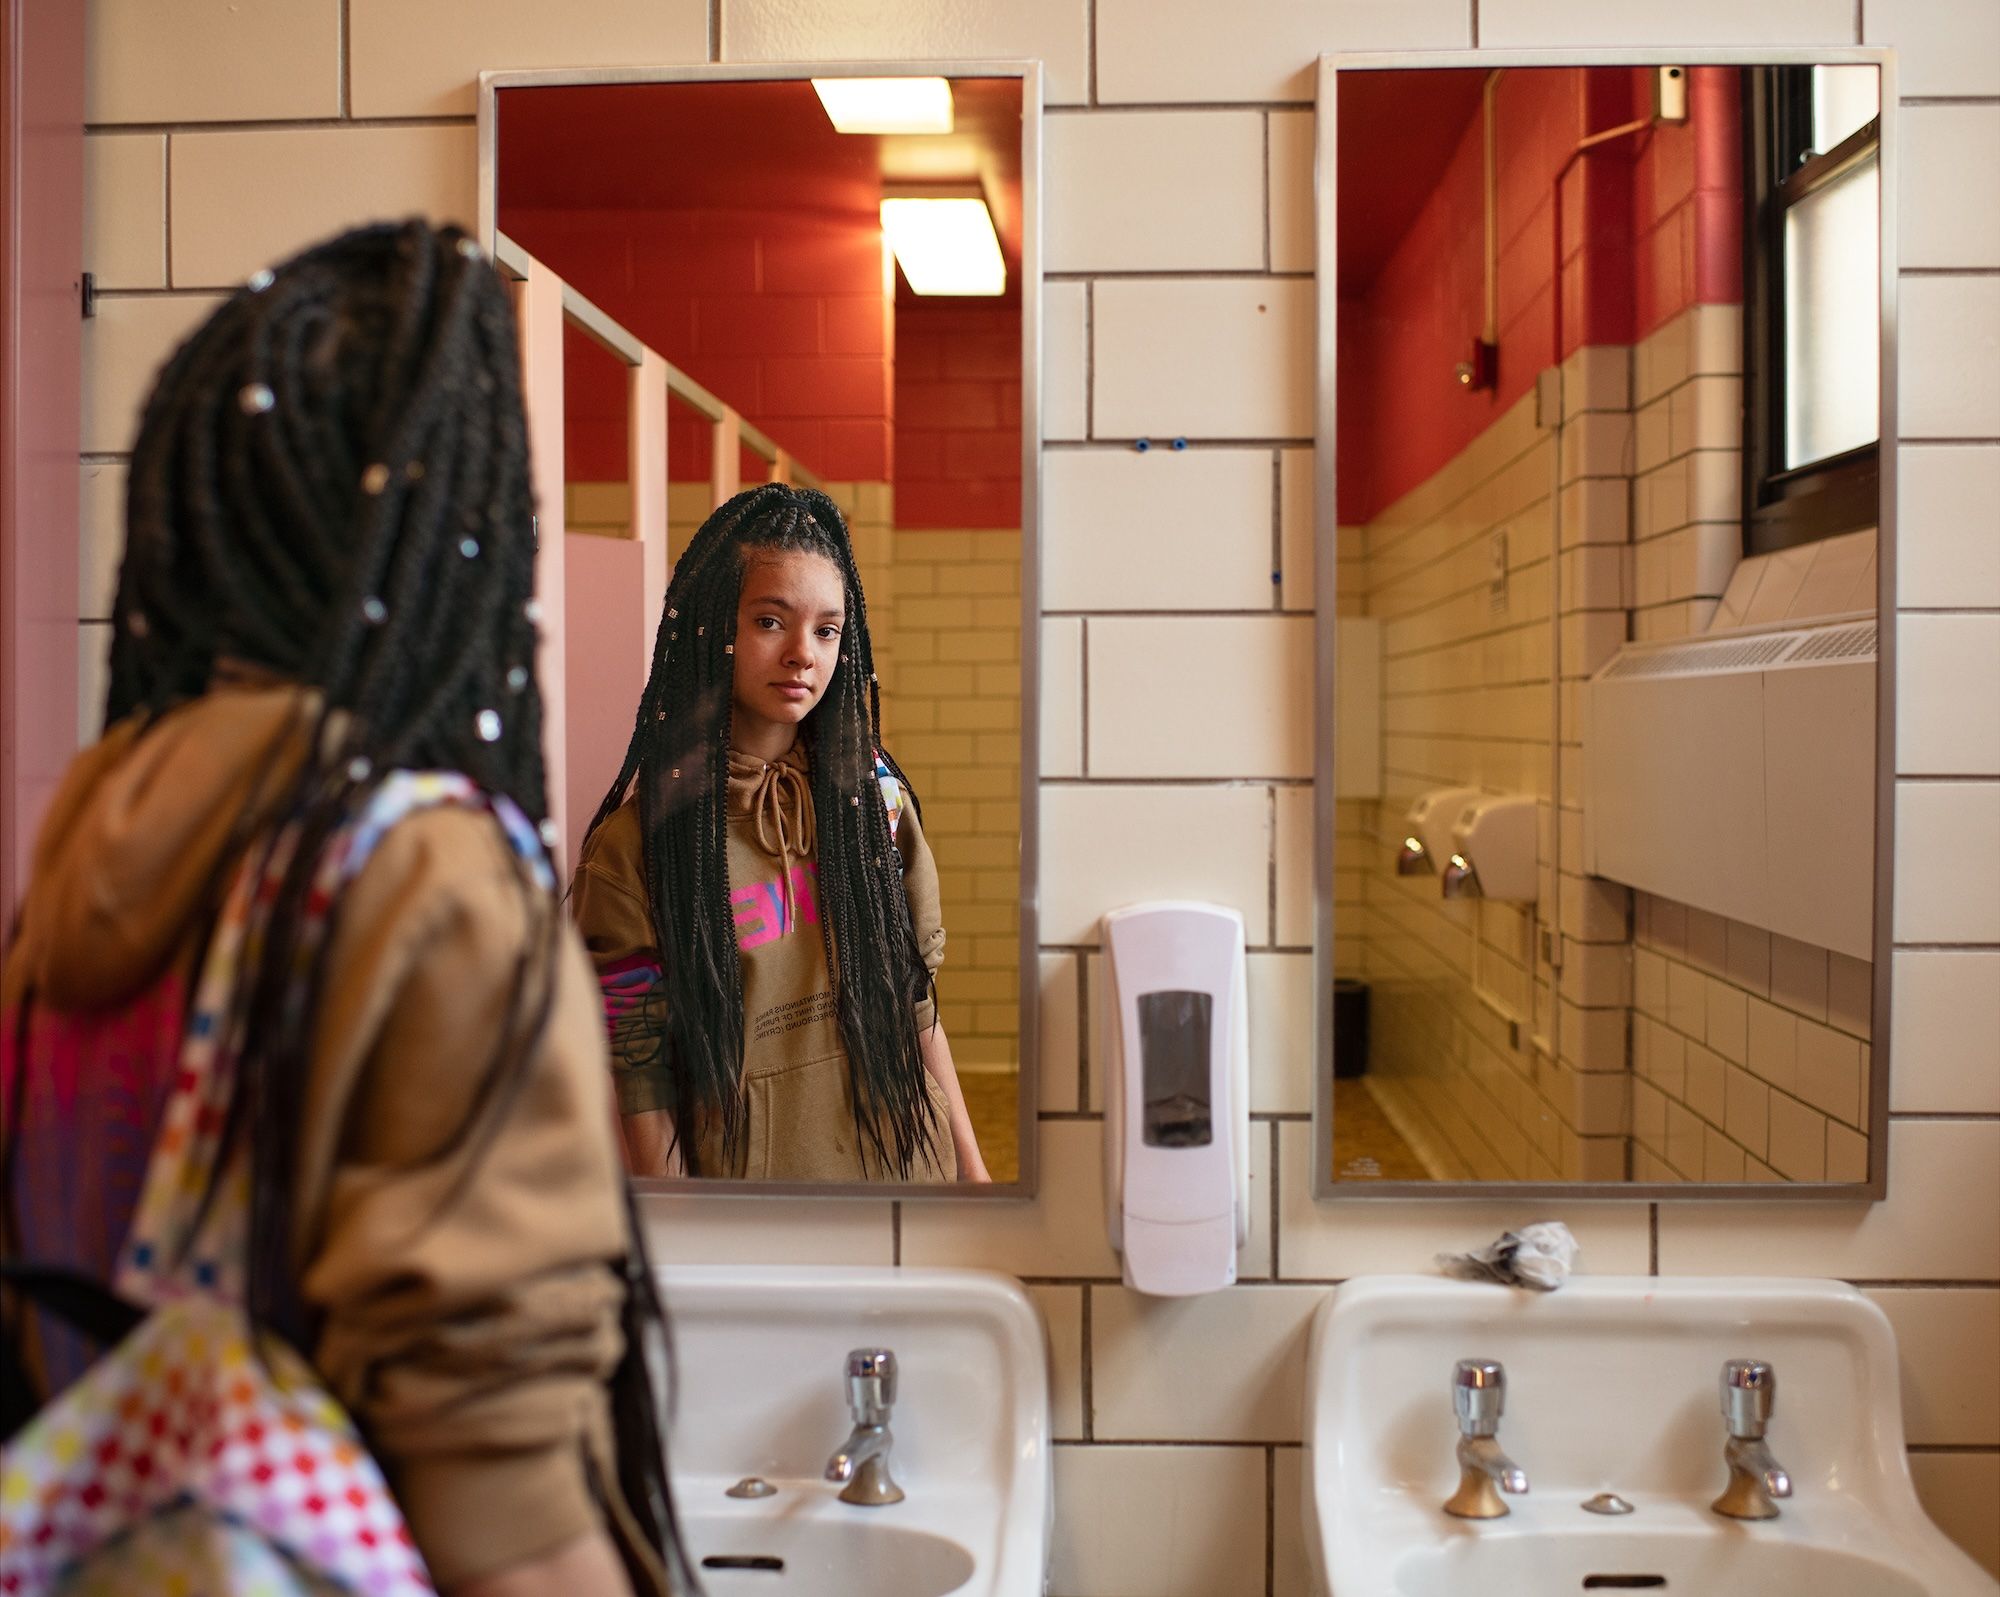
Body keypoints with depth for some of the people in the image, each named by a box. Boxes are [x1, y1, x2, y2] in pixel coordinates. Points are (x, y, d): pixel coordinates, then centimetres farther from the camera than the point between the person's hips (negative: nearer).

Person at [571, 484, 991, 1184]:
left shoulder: (874, 796, -1)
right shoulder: (637, 845, -12)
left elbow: (916, 1003, 4)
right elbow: (641, 1081, -10)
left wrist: (970, 1166, 5)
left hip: (902, 1155, 4)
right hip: (742, 1168, -3)